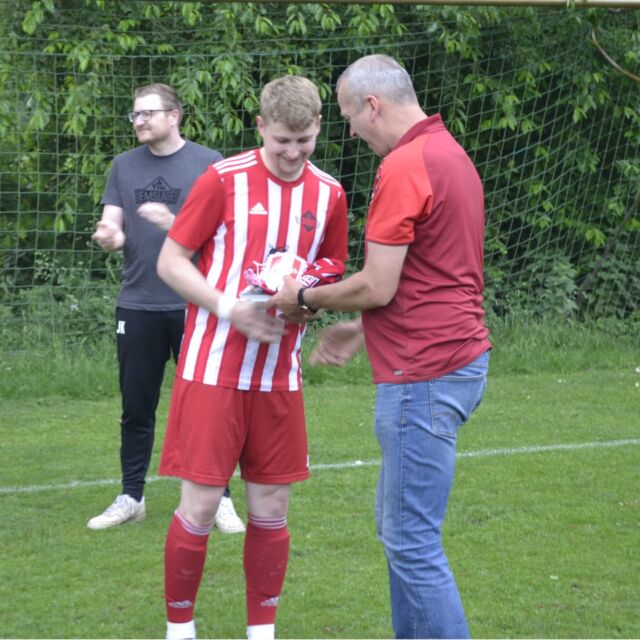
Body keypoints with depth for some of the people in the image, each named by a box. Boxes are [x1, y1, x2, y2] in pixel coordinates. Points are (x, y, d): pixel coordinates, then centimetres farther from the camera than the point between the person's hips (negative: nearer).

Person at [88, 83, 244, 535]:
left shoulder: (207, 163, -1)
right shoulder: (125, 166, 10)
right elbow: (112, 226, 6)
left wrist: (175, 223, -22)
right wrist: (109, 236, -18)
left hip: (194, 305, -3)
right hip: (138, 306, 3)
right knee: (136, 408, 10)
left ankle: (219, 499, 11)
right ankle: (131, 497, 19)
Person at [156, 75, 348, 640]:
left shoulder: (329, 194, 5)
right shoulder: (224, 180, -8)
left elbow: (334, 269, 18)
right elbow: (170, 261, -5)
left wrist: (307, 283, -5)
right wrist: (230, 307, -17)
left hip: (280, 375, 4)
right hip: (213, 368, -4)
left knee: (271, 508, 7)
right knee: (201, 504, -2)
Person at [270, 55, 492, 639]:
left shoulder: (403, 167, -16)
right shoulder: (450, 153, 15)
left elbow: (377, 287, -17)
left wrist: (304, 298, 0)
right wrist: (361, 330, 23)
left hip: (424, 377, -11)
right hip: (458, 356, 11)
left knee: (412, 540, -7)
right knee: (397, 523, 19)